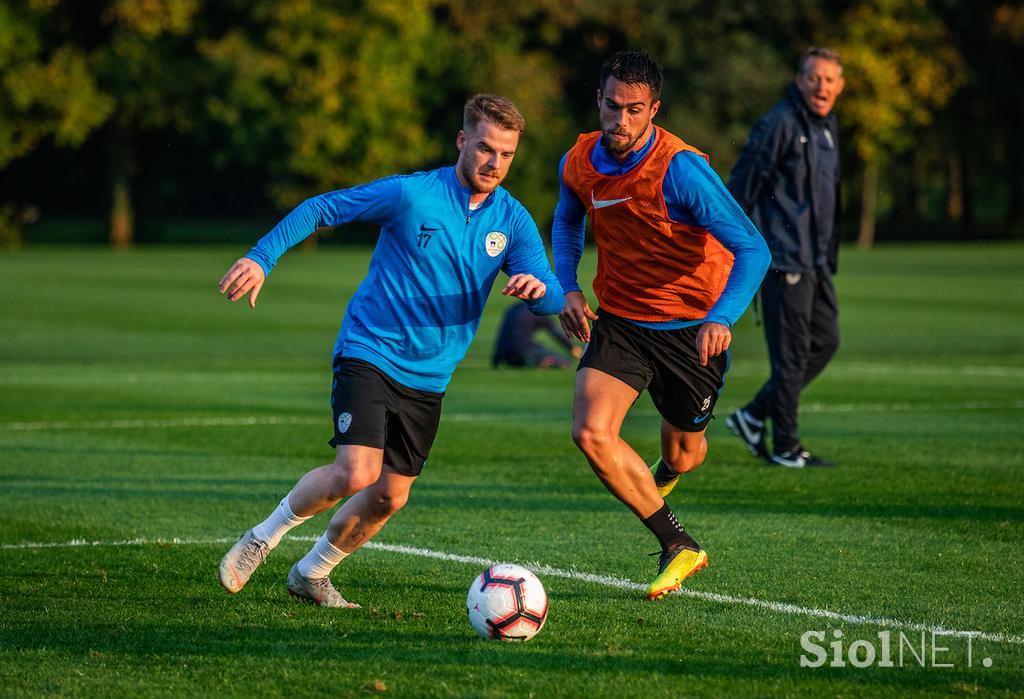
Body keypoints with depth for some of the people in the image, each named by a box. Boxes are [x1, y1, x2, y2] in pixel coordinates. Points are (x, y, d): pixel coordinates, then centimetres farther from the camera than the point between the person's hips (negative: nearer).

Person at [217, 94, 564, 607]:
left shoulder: (513, 222, 2)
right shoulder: (411, 194, -10)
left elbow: (552, 300, -3)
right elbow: (321, 208, -4)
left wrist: (538, 287, -28)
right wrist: (261, 258, -14)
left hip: (428, 377, 5)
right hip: (369, 352, -5)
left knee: (390, 496, 5)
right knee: (356, 473, -22)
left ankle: (311, 574, 29)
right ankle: (263, 538, 2)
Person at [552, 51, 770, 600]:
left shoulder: (680, 169, -25)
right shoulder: (579, 163, -8)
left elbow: (752, 249, -26)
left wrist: (721, 318, -41)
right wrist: (567, 288, 0)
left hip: (690, 325, -3)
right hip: (618, 319, 3)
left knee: (682, 454, 13)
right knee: (591, 432, -20)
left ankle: (660, 475, 56)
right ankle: (678, 546, -4)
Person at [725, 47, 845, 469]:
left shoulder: (827, 126, 15)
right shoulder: (780, 124, -13)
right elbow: (742, 183, -14)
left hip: (816, 260, 9)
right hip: (784, 258, -9)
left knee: (826, 342, 10)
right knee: (791, 352, -4)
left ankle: (754, 415, 19)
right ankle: (785, 446, 5)